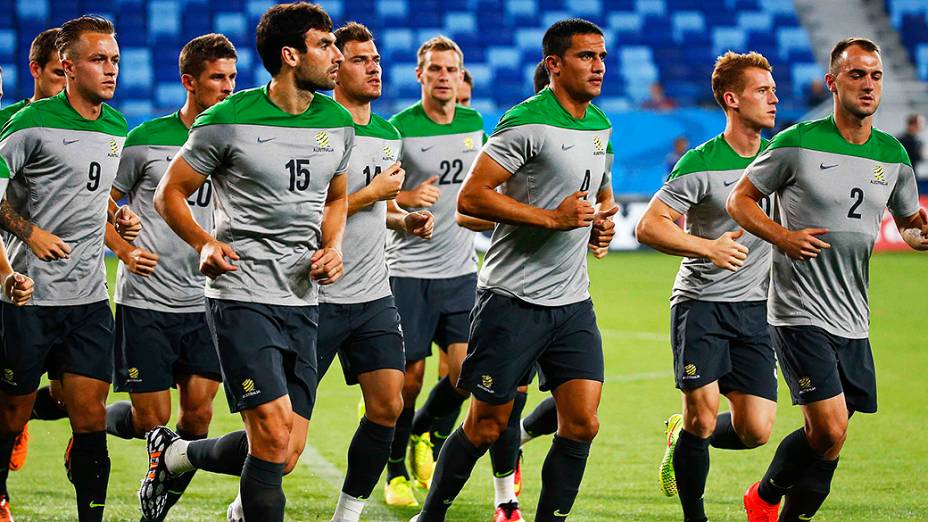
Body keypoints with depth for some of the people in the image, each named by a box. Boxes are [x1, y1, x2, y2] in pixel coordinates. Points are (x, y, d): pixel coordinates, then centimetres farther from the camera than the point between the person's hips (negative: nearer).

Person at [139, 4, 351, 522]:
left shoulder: (338, 124, 8)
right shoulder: (229, 121, -8)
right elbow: (170, 192, 1)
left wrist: (333, 246, 5)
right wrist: (206, 243, -15)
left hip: (303, 301, 6)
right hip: (242, 296, -6)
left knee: (286, 456, 3)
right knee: (275, 434, -17)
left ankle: (175, 454, 28)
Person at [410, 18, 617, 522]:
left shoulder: (599, 123, 12)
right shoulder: (527, 123, -14)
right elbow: (471, 197, -19)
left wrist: (597, 223, 8)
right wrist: (552, 218, -21)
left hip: (573, 301, 7)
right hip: (513, 297, -7)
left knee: (582, 423, -3)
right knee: (487, 423, 1)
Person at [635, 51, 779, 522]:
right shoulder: (700, 164, -10)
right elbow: (648, 226, -12)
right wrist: (708, 247, -23)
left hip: (755, 307, 4)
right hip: (701, 303, -4)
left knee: (755, 431, -4)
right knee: (703, 414, -12)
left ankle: (683, 437, 27)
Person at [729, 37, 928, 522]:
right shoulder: (797, 144, -7)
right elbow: (739, 199, 1)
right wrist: (782, 236, -16)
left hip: (852, 320, 6)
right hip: (799, 313, -6)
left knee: (827, 437, 7)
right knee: (829, 432, -13)